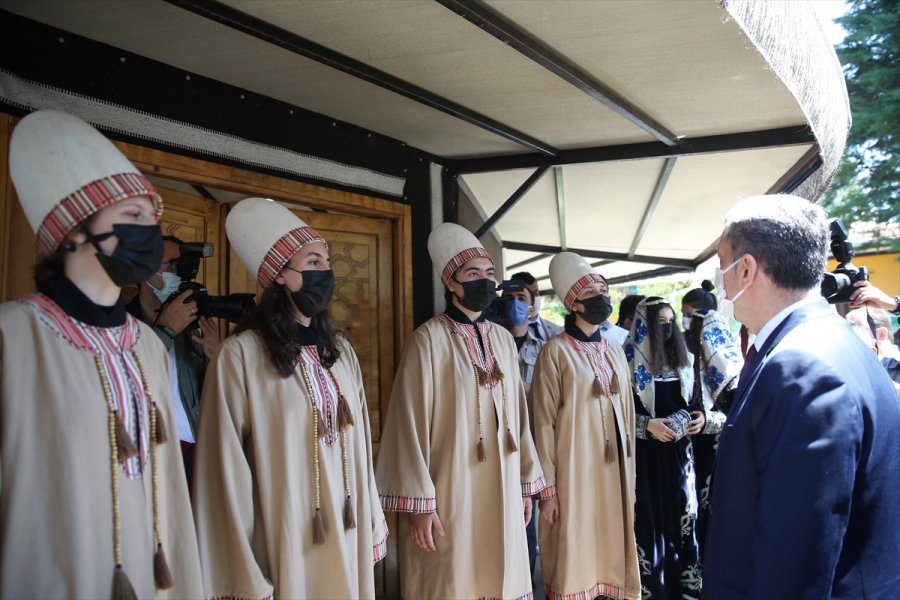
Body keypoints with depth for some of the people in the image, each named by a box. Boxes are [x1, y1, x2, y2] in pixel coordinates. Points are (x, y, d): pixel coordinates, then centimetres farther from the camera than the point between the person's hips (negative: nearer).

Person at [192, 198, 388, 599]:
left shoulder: (340, 351, 5)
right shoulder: (241, 355, -15)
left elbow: (358, 445, 9)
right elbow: (228, 469, -13)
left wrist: (371, 527, 11)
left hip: (345, 533, 6)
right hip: (284, 539, -5)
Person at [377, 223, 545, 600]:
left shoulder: (504, 339, 9)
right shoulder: (430, 338, -10)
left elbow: (517, 415, 12)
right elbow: (410, 423, -13)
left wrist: (527, 484, 13)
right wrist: (417, 501, -15)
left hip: (502, 491, 6)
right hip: (450, 494, -5)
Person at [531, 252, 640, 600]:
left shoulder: (615, 351, 10)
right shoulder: (556, 352, -9)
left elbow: (626, 413, 14)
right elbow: (544, 423, -10)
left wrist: (630, 475, 13)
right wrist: (548, 488, -11)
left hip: (614, 469, 6)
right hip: (574, 471, -6)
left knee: (614, 549, 14)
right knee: (574, 554, 3)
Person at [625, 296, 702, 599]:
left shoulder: (681, 358, 8)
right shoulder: (629, 361, -10)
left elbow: (689, 400, 17)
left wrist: (700, 416, -2)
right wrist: (648, 425, -20)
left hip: (678, 449, 5)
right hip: (645, 451, -5)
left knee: (683, 512, 9)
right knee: (649, 516, 2)